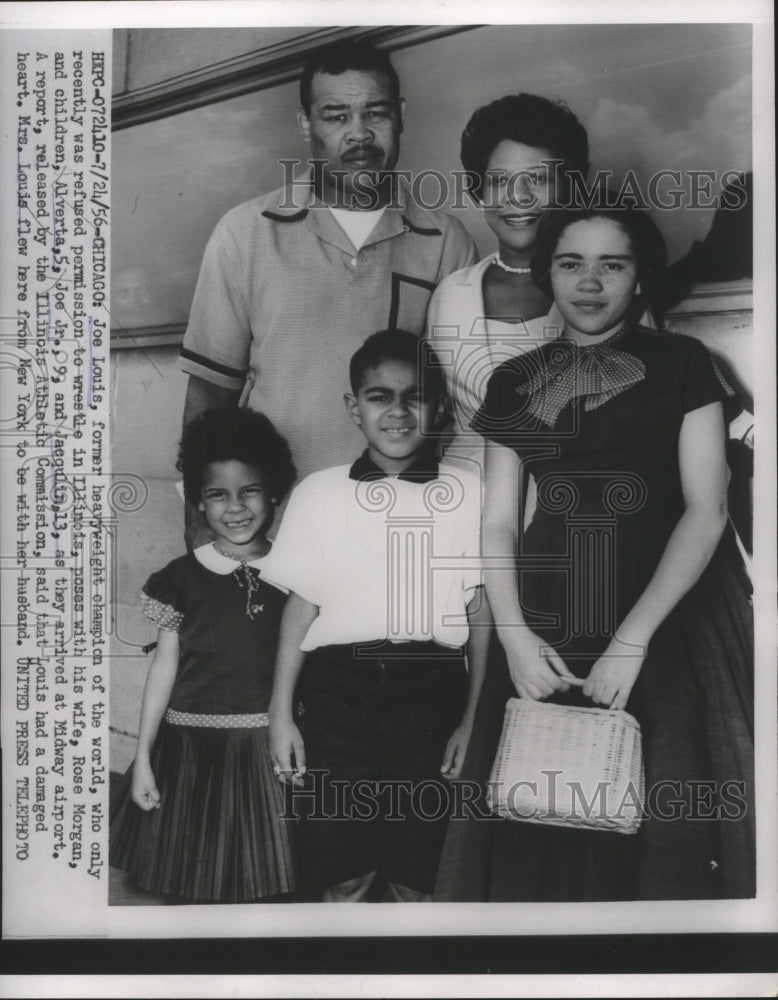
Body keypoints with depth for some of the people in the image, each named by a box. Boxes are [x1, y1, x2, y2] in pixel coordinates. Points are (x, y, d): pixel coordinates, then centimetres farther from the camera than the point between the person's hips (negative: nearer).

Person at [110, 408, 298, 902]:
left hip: (269, 748, 1)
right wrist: (143, 757, 1)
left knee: (262, 884, 7)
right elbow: (165, 666, 1)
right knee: (202, 884, 8)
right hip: (191, 748, 0)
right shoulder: (182, 578, -3)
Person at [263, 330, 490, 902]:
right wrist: (281, 713, 5)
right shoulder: (318, 493, 6)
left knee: (419, 876, 5)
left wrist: (472, 720, 3)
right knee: (342, 876, 6)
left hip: (431, 688, 0)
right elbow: (301, 607, 8)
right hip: (338, 687, 1)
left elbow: (481, 614, 5)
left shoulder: (468, 495, 4)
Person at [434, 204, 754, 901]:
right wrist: (513, 636, -8)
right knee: (543, 836, 4)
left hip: (669, 610, -2)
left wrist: (632, 638, -15)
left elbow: (707, 509, -6)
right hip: (549, 626, 3)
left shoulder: (682, 364, 1)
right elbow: (498, 522, 7)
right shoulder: (515, 384, 10)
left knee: (667, 829, -1)